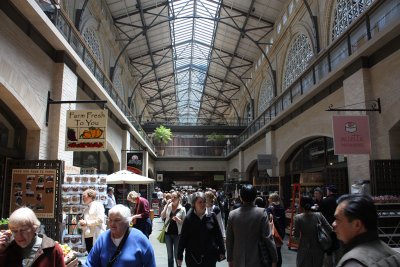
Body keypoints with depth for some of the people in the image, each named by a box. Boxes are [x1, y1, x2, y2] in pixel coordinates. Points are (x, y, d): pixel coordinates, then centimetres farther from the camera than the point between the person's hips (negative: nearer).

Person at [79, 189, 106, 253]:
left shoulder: (98, 205, -2)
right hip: (87, 236, 6)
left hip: (96, 236, -6)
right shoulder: (85, 209, 18)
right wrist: (82, 223, 2)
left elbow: (100, 220, -12)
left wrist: (87, 222, -9)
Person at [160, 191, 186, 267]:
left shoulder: (182, 209, -6)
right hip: (168, 233, 2)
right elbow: (162, 216, -11)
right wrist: (167, 205, -16)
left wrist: (178, 219, -22)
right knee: (169, 255, 13)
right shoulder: (168, 207, 1)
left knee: (177, 255, 5)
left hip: (177, 234, -2)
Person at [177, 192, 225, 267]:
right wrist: (180, 256, 1)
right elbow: (183, 238, -1)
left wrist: (221, 251, 1)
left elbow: (218, 235, 1)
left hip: (210, 256, 1)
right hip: (193, 257, 0)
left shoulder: (211, 216, -4)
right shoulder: (188, 218, -5)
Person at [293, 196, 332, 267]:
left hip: (304, 251, -2)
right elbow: (330, 229, -10)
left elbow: (296, 236, -11)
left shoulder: (298, 218, -15)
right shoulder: (319, 215, -10)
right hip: (318, 250, 2)